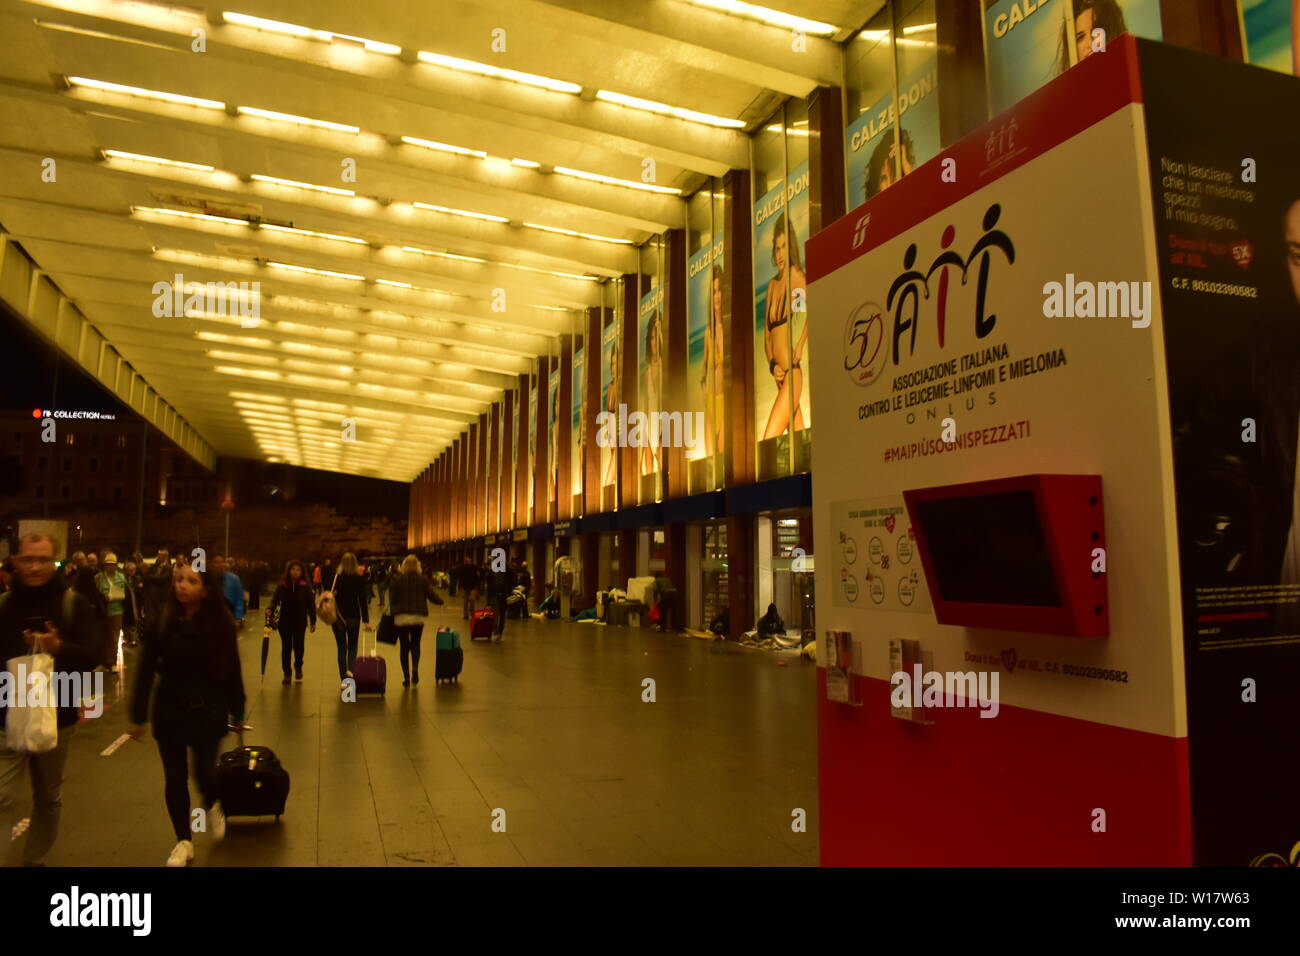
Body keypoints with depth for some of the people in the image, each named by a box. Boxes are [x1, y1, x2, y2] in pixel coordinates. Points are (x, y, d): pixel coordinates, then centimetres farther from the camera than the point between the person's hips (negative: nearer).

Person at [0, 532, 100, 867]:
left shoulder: (73, 603, -4)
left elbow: (92, 656, -12)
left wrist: (59, 647, -30)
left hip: (55, 717, 0)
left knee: (48, 799, 14)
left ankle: (34, 860, 32)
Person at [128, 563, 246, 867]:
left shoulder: (220, 624, -11)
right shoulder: (161, 622, -9)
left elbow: (232, 670, -4)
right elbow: (146, 670, -3)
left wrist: (237, 712, 2)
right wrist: (138, 716, -2)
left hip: (208, 710, -1)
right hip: (170, 710, 1)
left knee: (204, 772, 0)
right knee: (175, 778, 8)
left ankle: (212, 806, 36)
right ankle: (183, 841, 26)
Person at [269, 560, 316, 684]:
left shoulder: (305, 586, -4)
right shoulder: (282, 586, -2)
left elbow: (311, 604, -4)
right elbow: (275, 600, -10)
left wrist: (313, 621, -6)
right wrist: (270, 609, -32)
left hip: (300, 622, -1)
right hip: (285, 621, 1)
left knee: (299, 646, -1)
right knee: (286, 647, 6)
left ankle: (298, 666, 29)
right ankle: (286, 673, 20)